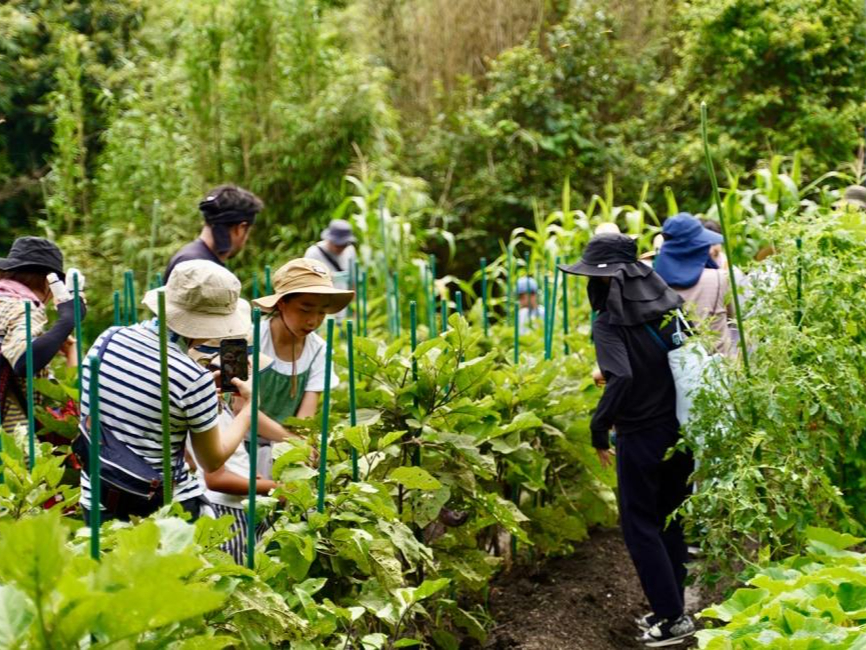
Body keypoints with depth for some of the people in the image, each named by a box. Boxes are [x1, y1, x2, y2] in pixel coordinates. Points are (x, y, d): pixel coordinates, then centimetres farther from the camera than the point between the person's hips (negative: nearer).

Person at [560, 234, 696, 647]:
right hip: (680, 429, 7)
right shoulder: (670, 306, 3)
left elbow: (620, 379, -28)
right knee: (669, 521, 17)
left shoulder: (610, 323, -16)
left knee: (640, 526, 5)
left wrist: (599, 429, -16)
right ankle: (671, 608, 25)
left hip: (641, 436, -7)